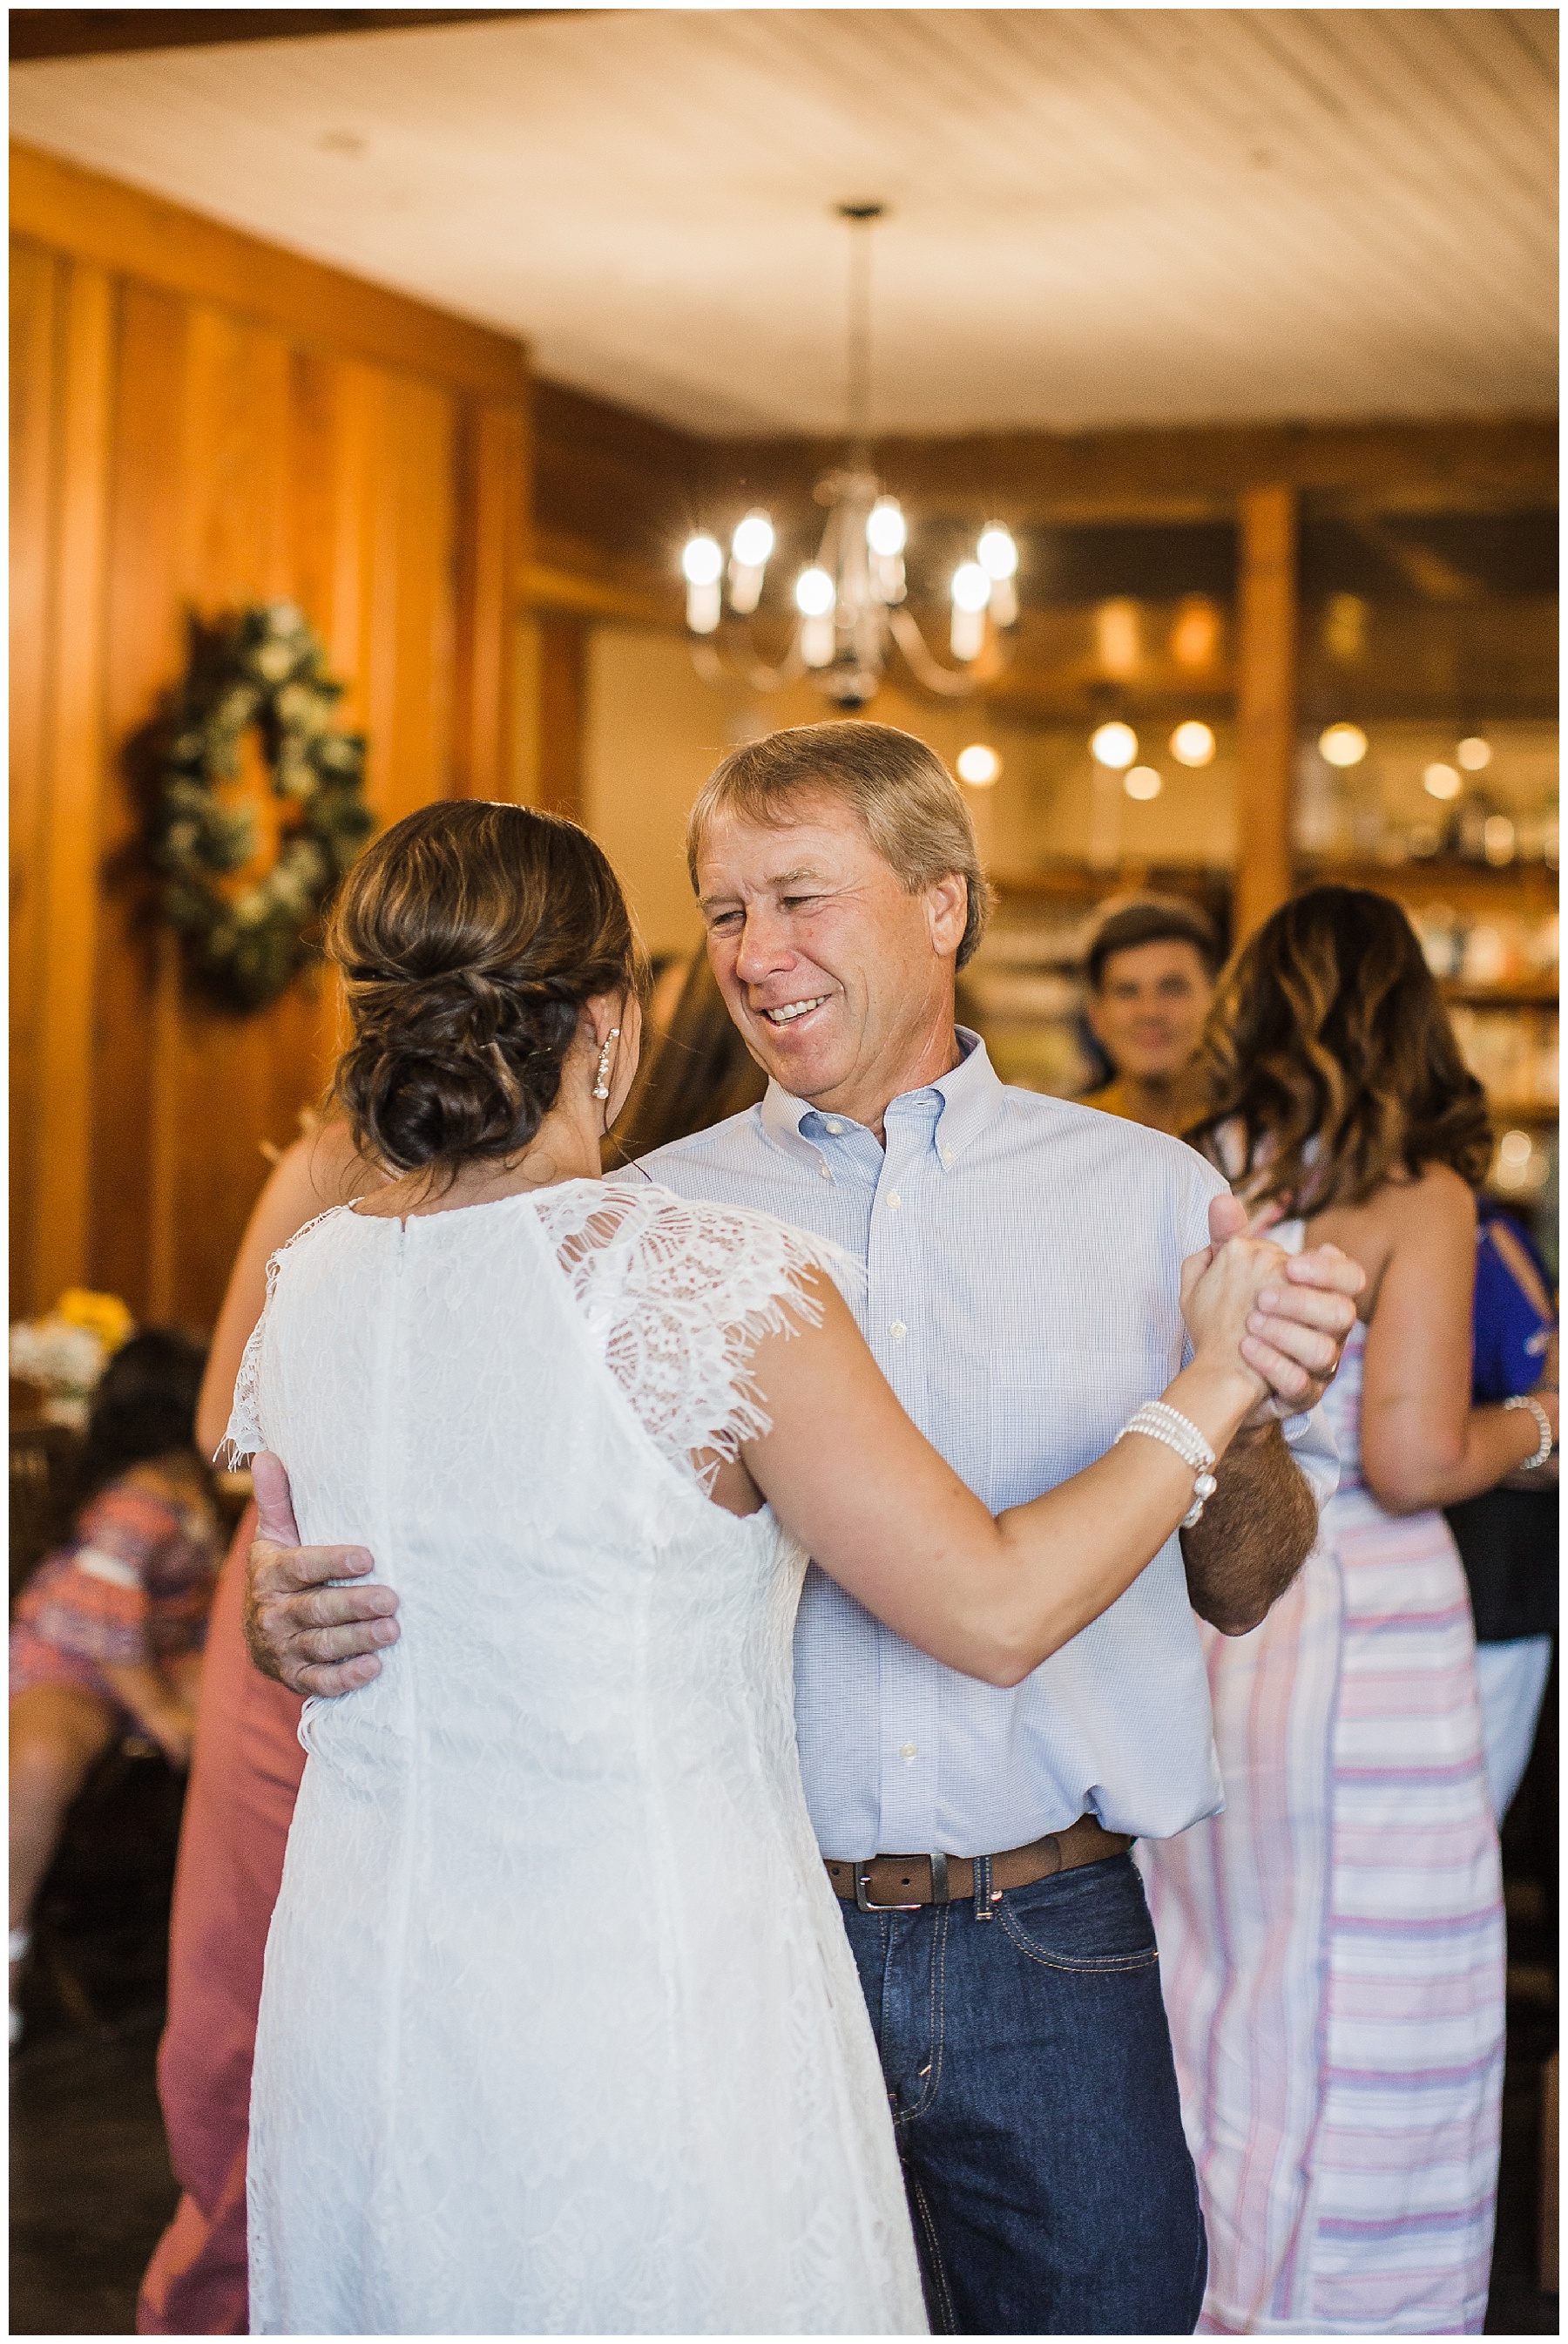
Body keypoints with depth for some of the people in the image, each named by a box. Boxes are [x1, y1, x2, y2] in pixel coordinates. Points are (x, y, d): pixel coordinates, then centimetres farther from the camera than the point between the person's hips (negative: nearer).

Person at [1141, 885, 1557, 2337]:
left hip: (1193, 1622, 6)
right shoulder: (1418, 1196, -10)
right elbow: (1412, 1458, -17)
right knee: (1364, 2027, 6)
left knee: (1211, 1999, 18)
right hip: (1359, 1629, -6)